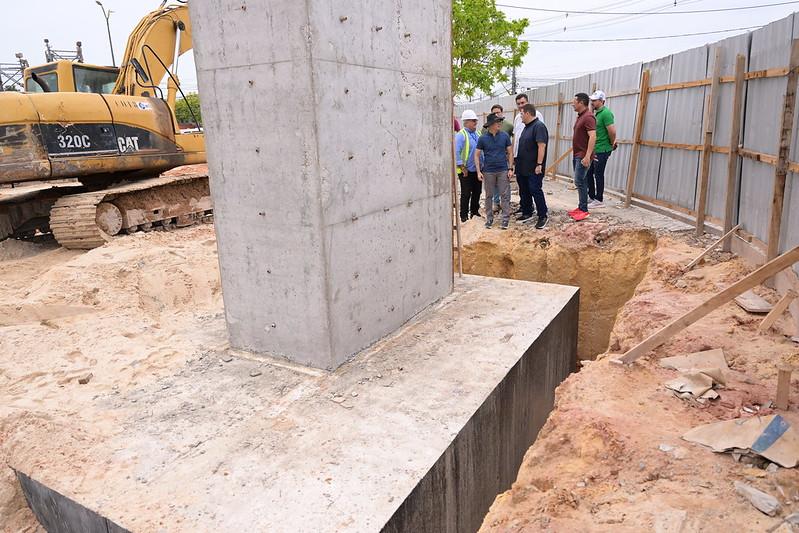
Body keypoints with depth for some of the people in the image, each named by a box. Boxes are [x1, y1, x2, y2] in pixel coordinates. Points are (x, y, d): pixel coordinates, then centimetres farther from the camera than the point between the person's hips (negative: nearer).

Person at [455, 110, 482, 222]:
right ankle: (464, 216, 8)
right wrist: (462, 168, -18)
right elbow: (456, 152, -17)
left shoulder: (478, 134, 10)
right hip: (466, 171, -6)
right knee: (466, 194, -1)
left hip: (477, 170, 6)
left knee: (477, 192, 14)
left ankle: (474, 212, 28)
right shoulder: (460, 135, -12)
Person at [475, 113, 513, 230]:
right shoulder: (482, 138, -3)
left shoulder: (505, 136, 0)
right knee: (489, 196, 8)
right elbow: (477, 155, 1)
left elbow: (510, 153, 5)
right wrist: (479, 172, -6)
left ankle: (505, 219, 7)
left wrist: (510, 169, -2)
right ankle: (489, 218, 20)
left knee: (505, 195, 0)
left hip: (503, 171, 0)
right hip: (488, 172, 0)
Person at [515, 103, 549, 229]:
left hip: (533, 169, -9)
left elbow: (541, 146, -21)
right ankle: (527, 214, 26)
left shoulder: (539, 126, -14)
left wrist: (539, 164, -24)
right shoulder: (527, 127, 15)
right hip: (523, 168, 9)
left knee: (536, 191, -5)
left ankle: (543, 216, 5)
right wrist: (518, 163, 19)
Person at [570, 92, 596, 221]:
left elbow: (593, 137, -24)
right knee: (581, 182, 12)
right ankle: (581, 207, 18)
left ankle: (584, 210, -8)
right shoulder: (580, 116, 15)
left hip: (583, 156, -10)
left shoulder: (588, 117, -16)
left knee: (579, 182, -11)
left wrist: (587, 156, -30)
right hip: (577, 155, 10)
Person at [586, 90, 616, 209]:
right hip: (594, 150, 9)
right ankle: (592, 197, 24)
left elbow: (612, 131, -22)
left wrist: (612, 144, -7)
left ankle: (599, 201, 7)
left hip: (602, 150, -9)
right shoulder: (596, 113, 13)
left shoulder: (606, 113, -16)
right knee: (589, 173, 13)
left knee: (598, 175, -2)